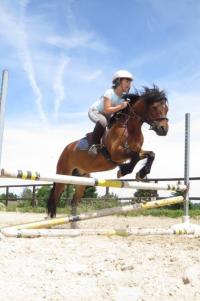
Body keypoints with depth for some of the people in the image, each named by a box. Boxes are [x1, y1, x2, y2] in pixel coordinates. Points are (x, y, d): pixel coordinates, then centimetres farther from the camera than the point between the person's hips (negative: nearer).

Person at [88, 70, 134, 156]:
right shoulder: (109, 92, -26)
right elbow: (106, 110, -35)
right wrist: (120, 107, -44)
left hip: (106, 115, 8)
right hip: (94, 111, -8)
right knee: (103, 121, -39)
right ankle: (94, 145, -31)